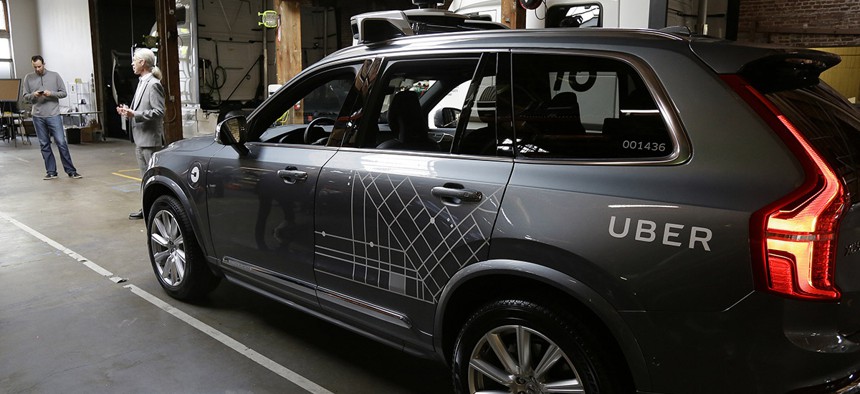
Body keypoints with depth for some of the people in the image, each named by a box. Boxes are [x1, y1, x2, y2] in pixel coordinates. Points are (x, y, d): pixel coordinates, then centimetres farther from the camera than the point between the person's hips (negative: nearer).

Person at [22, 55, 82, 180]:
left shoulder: (54, 76, 4)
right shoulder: (28, 78, 8)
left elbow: (63, 93, 4)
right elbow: (25, 97, 11)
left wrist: (51, 93, -13)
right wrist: (33, 95, -10)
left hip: (54, 115, -2)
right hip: (38, 116, 2)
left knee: (61, 143, -6)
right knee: (44, 145, 6)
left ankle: (71, 171, -2)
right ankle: (51, 172, 12)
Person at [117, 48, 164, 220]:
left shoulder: (153, 84, -14)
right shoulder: (142, 83, 14)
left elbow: (159, 112, -20)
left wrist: (134, 114, -20)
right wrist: (128, 110, 7)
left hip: (150, 138, -10)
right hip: (140, 138, 10)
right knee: (146, 176, 15)